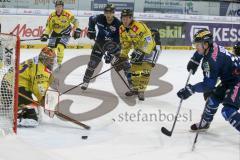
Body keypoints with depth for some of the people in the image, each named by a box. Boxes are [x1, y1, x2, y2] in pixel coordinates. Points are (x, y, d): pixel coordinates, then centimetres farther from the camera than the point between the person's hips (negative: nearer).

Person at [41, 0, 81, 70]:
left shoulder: (67, 14, -23)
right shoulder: (52, 16, -14)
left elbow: (75, 22, -11)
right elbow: (48, 26, -6)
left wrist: (77, 30, -17)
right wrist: (45, 35, -17)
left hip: (65, 33, -3)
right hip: (55, 33, 3)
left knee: (60, 47, -23)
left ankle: (58, 64, -7)